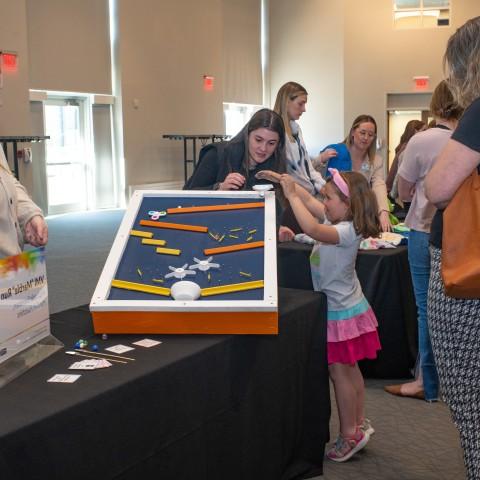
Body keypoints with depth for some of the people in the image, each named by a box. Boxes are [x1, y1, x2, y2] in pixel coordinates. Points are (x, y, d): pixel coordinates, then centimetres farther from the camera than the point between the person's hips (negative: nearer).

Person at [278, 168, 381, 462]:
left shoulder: (348, 231, -26)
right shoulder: (337, 220, 1)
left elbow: (312, 229, -42)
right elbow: (309, 201, 11)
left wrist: (291, 195, -35)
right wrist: (288, 183, -1)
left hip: (341, 312, -10)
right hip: (346, 306, 10)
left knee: (339, 372, 0)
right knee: (350, 370, 18)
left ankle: (350, 435, 11)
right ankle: (359, 424, 30)